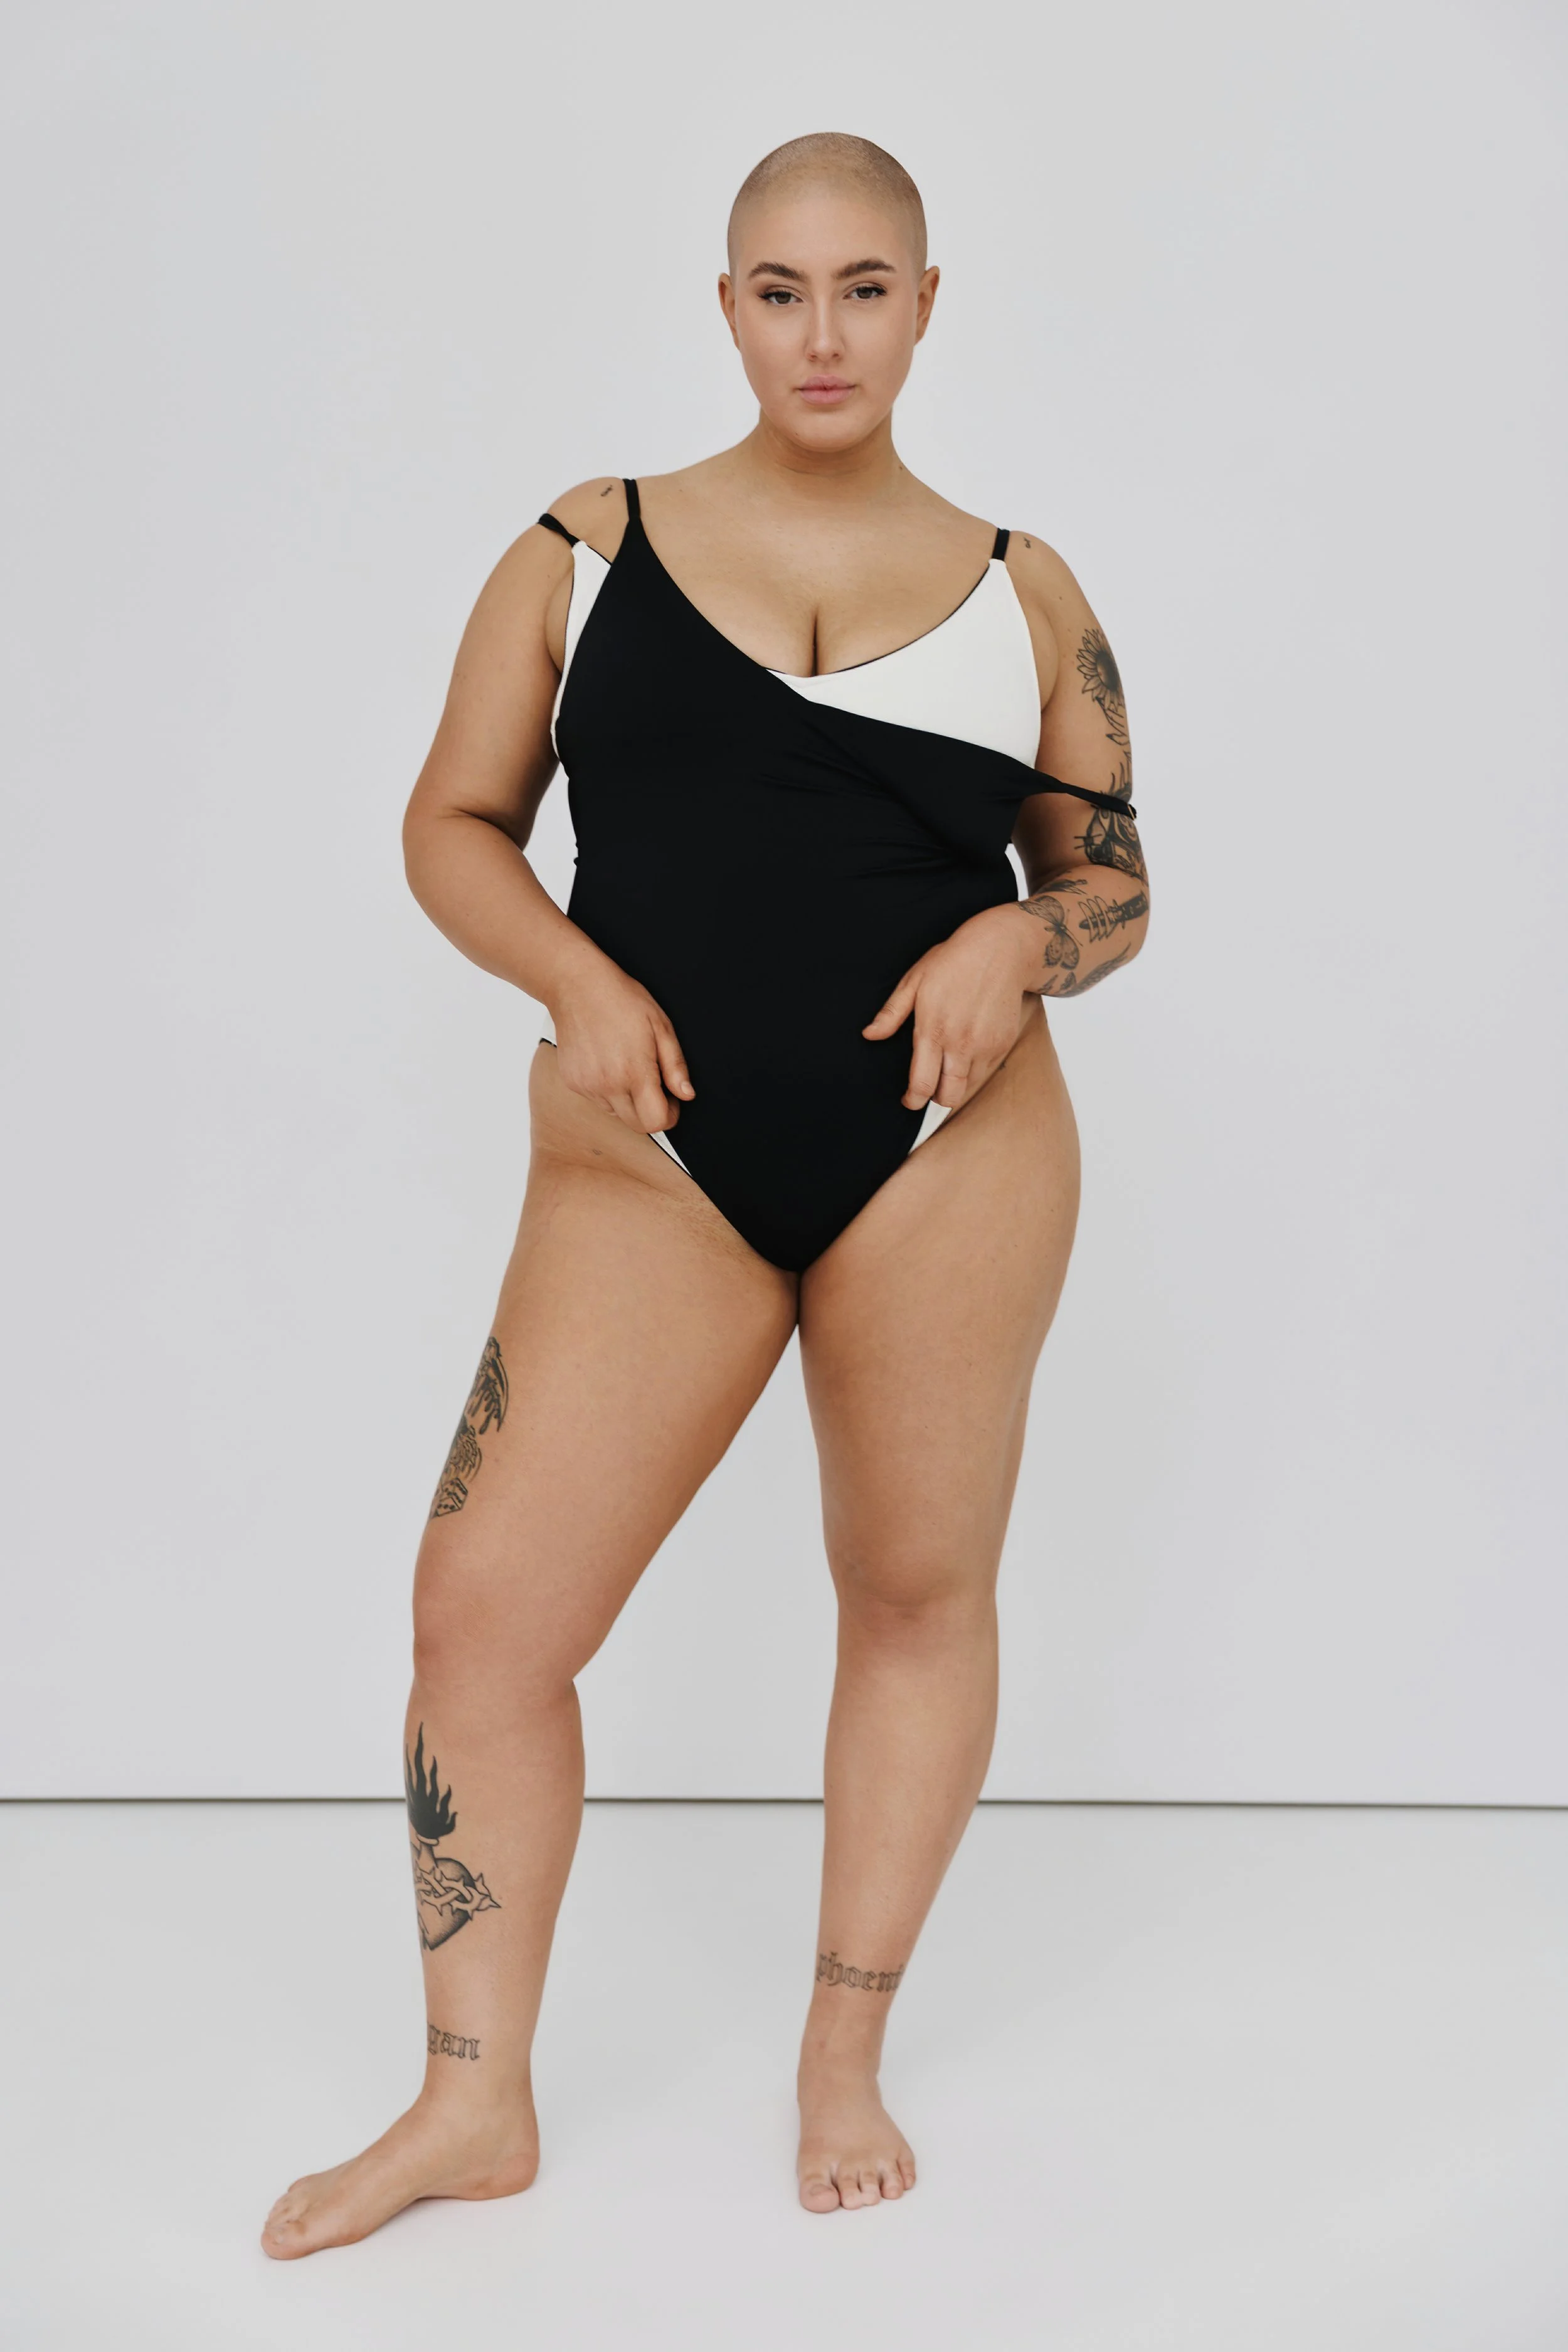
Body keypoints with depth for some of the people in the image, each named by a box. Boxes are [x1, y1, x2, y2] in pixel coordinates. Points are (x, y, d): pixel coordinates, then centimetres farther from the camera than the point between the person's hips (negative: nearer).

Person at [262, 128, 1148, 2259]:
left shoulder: (1022, 594, 9)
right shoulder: (589, 555, 8)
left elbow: (1115, 888, 14)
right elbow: (454, 826, 10)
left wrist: (1017, 938, -9)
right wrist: (575, 979, -9)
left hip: (950, 1152, 1)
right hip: (655, 1164, 0)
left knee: (918, 1591, 8)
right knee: (483, 1606, -4)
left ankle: (846, 2062, 29)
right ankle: (476, 2105, 16)